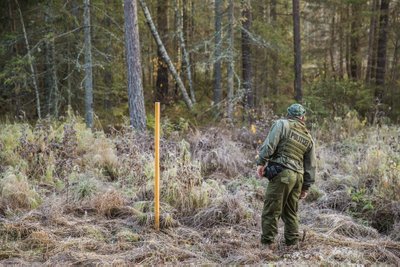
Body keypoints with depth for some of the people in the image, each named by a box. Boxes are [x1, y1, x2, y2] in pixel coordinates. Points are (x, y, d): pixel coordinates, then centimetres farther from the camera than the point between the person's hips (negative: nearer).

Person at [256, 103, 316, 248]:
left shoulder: (282, 124, 3)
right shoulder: (308, 137, 19)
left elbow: (269, 144, -12)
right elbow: (311, 165, 19)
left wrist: (261, 162, -10)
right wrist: (306, 186, 23)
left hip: (281, 173, -6)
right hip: (298, 176, 6)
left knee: (271, 210, -3)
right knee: (291, 212, 16)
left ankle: (267, 243, -3)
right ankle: (292, 242, 18)